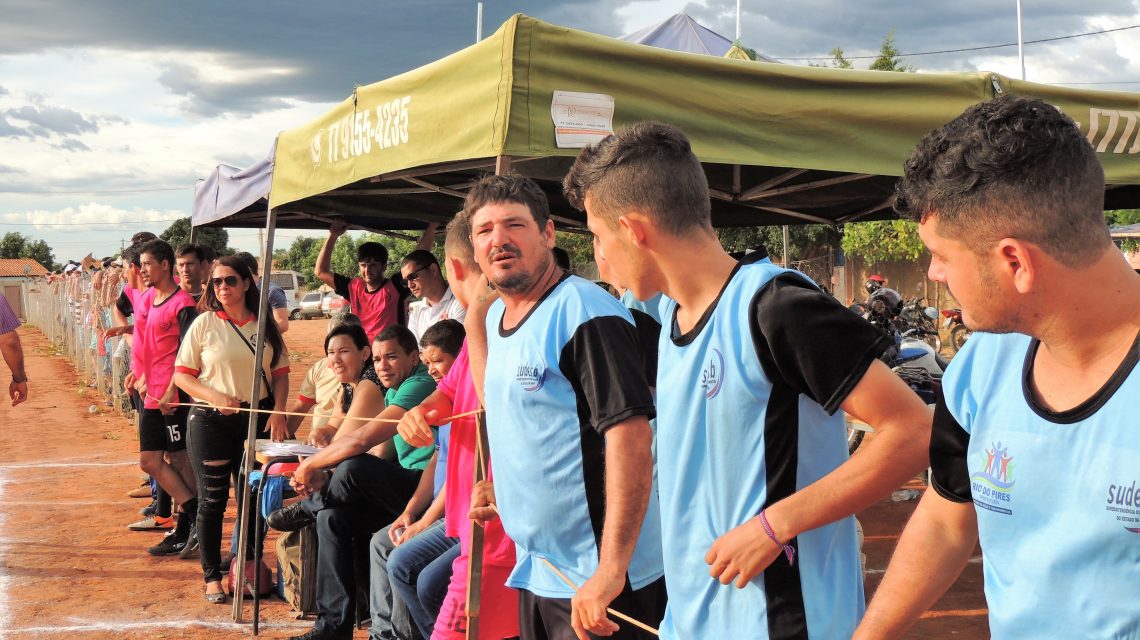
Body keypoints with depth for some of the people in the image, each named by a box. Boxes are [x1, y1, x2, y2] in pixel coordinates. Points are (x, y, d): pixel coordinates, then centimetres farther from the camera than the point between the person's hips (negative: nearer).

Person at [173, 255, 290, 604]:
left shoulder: (264, 325, 5)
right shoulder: (205, 323, -2)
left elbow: (281, 372, 10)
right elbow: (181, 375, -2)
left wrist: (278, 411, -5)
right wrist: (216, 397, -17)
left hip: (257, 417, 2)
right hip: (211, 420, -2)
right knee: (212, 499, 1)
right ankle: (212, 577, 10)